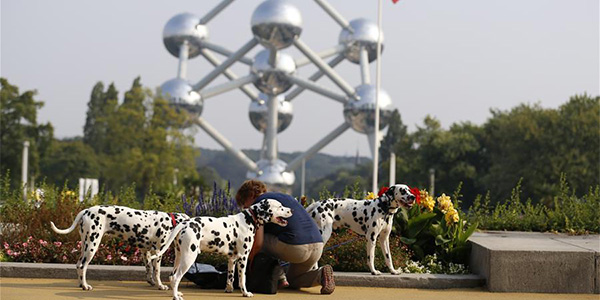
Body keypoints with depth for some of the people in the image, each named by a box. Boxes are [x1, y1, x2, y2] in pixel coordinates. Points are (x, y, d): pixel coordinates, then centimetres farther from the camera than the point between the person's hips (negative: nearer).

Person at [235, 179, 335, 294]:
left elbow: (257, 243, -4)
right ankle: (321, 274, 3)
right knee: (294, 281, 31)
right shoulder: (285, 197, 28)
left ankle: (280, 278, 14)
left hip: (294, 248, -8)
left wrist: (249, 262, 14)